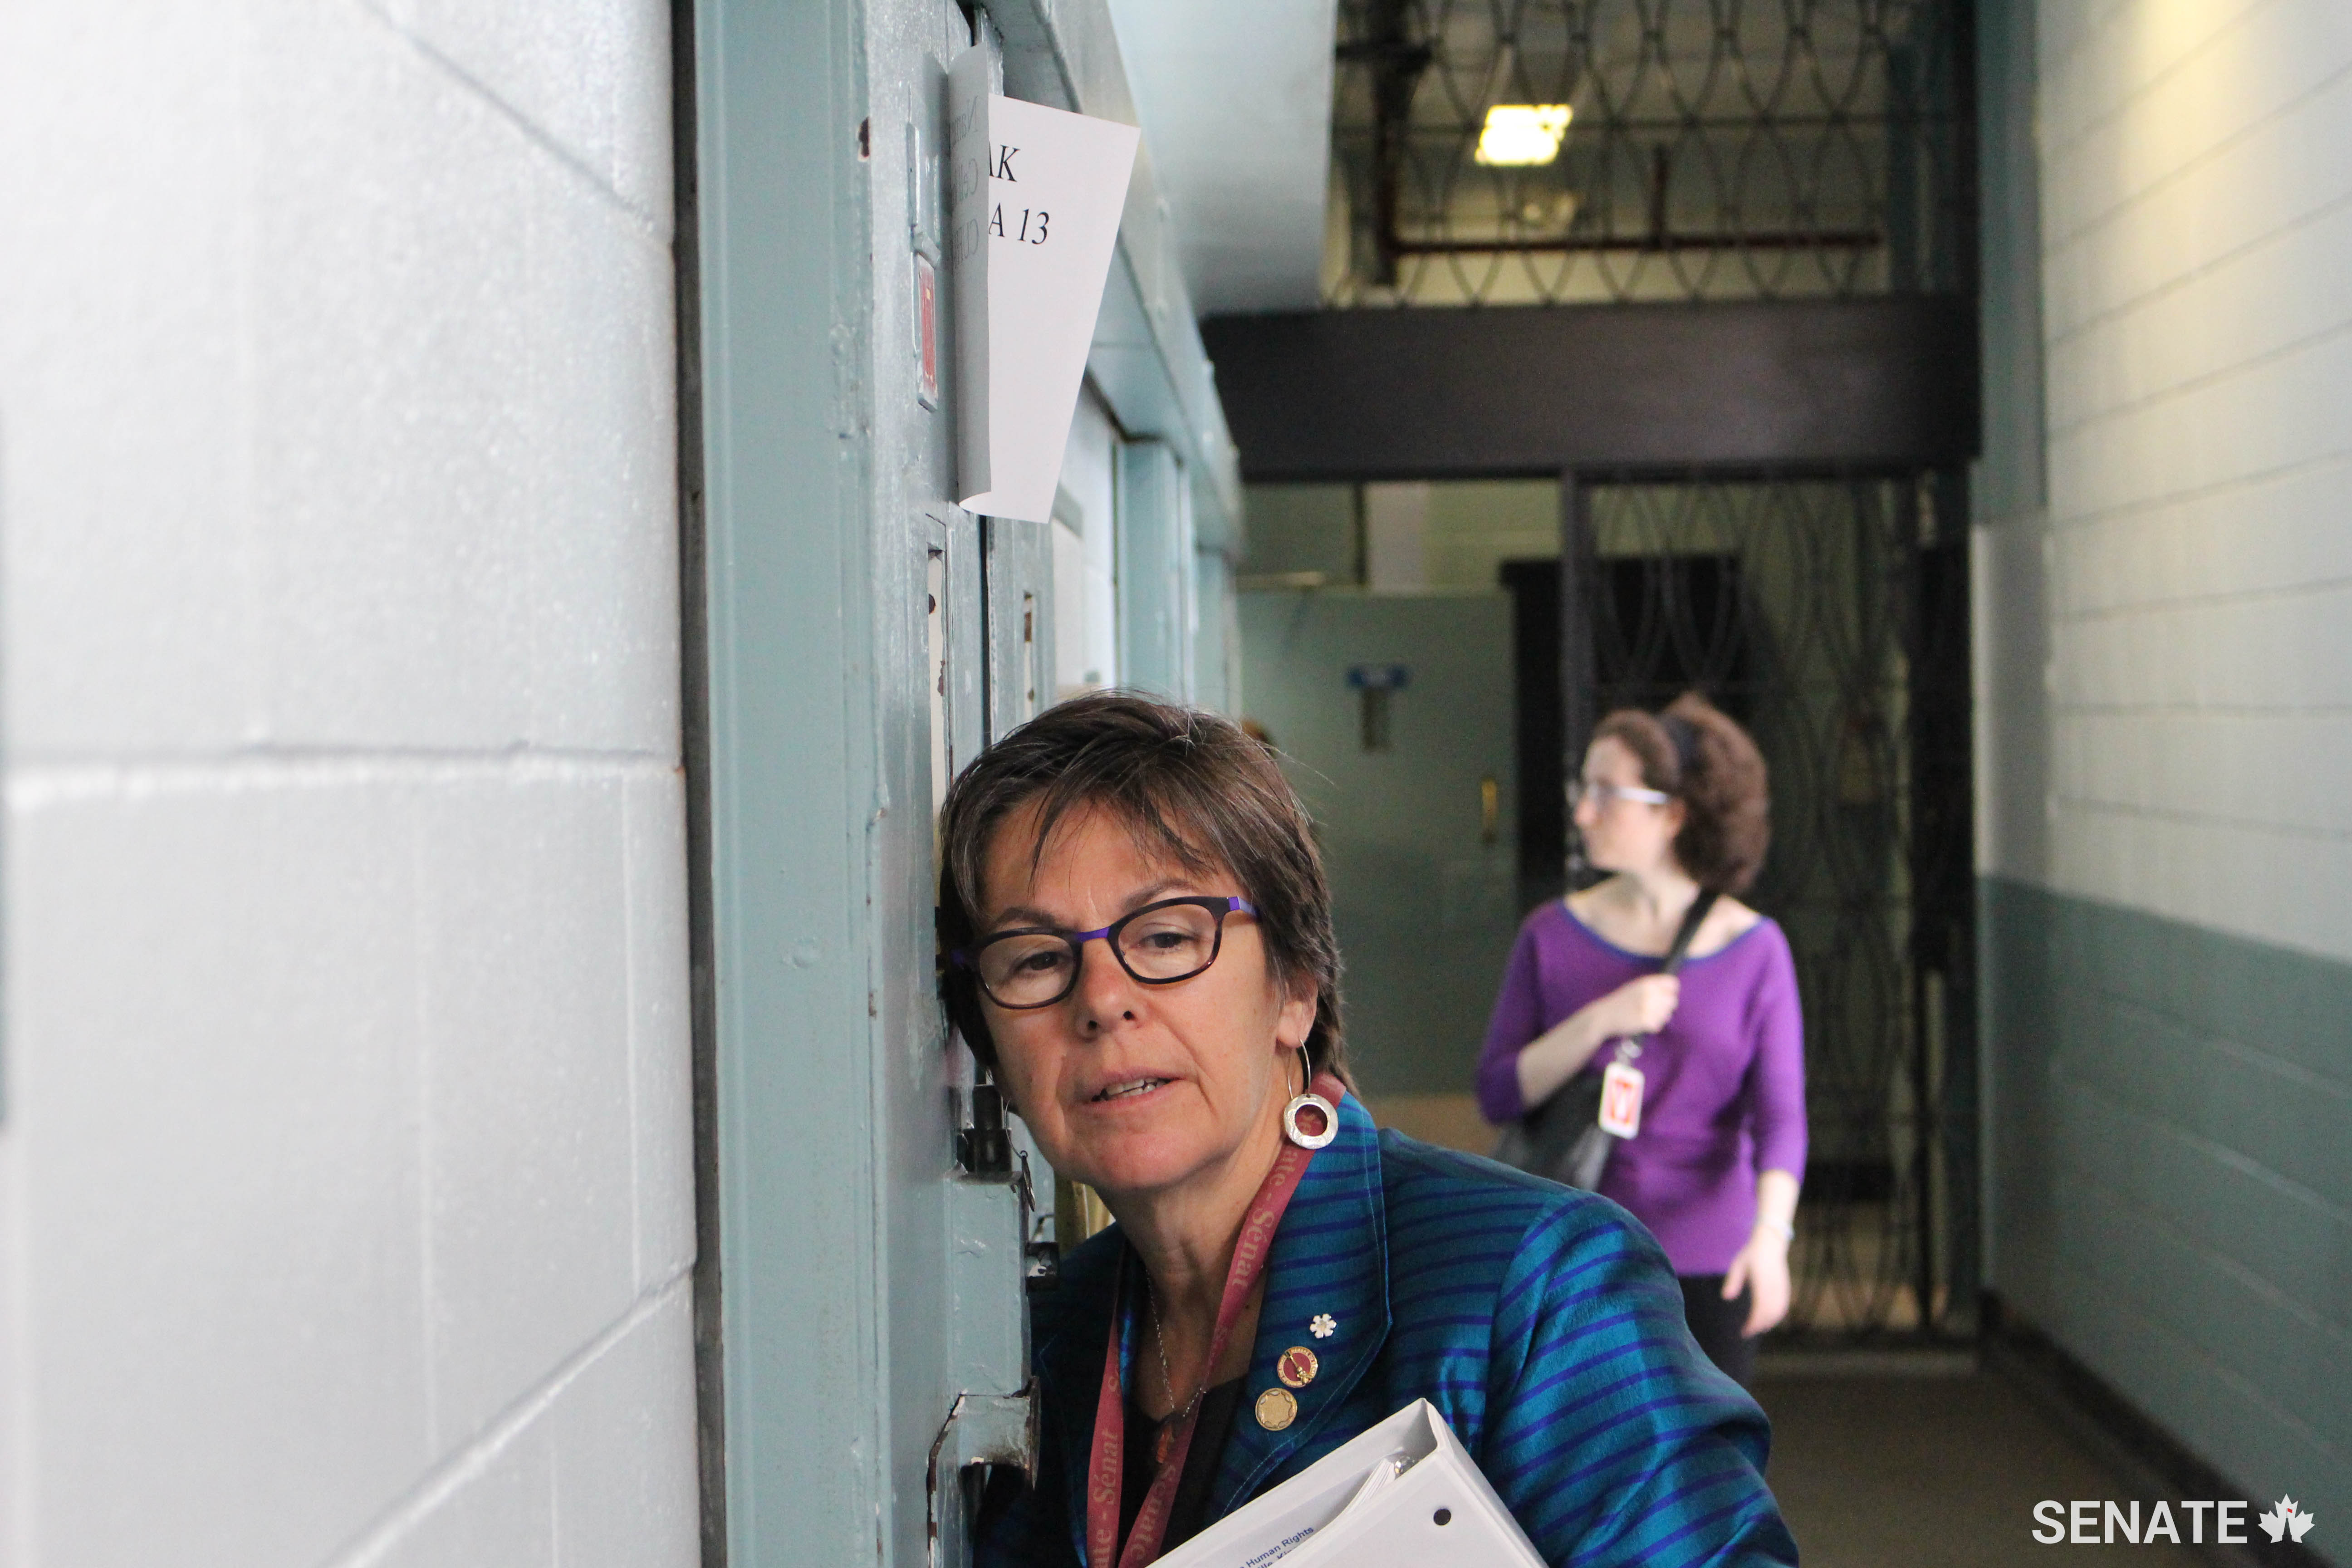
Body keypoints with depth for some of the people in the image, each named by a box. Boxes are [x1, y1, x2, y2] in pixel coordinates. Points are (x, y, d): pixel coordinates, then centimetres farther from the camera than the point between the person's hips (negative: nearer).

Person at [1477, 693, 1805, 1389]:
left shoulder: (1754, 948, -2)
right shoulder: (1554, 934, 2)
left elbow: (1781, 1113, -7)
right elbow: (1498, 1095, -2)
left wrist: (1771, 1233, -24)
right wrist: (1602, 1022, -15)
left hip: (1708, 1263, 0)